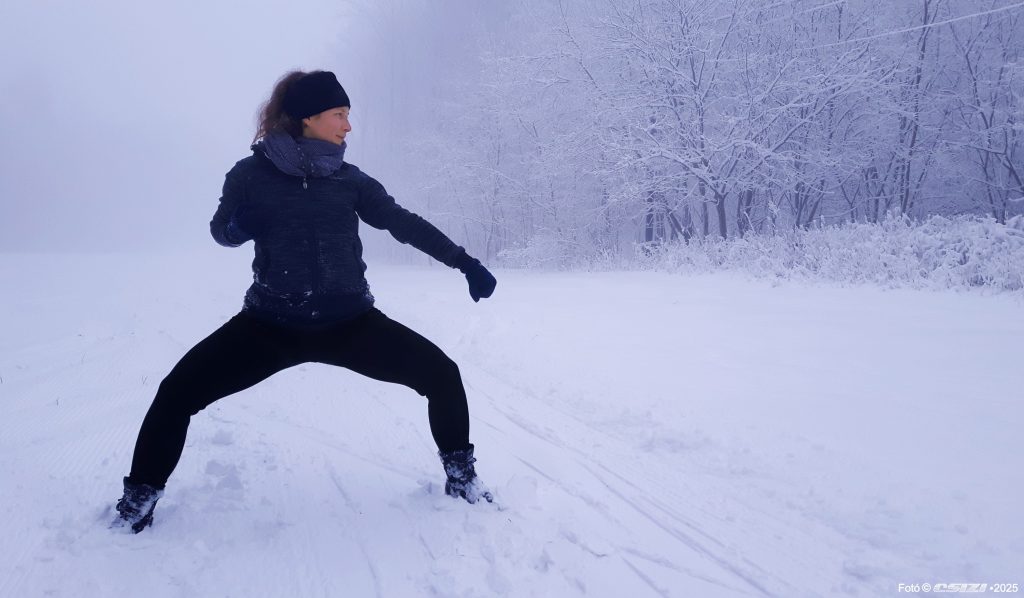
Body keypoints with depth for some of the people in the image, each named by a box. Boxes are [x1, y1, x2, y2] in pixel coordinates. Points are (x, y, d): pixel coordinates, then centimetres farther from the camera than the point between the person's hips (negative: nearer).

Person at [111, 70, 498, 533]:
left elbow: (404, 223, 7)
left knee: (442, 375, -7)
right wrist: (238, 227, -15)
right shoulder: (253, 173, -3)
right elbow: (222, 229, 10)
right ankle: (141, 495, 14)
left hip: (350, 323, 2)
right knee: (178, 391, -13)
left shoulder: (349, 179, 3)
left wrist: (464, 262, 2)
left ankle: (460, 473, 18)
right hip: (271, 324, -1)